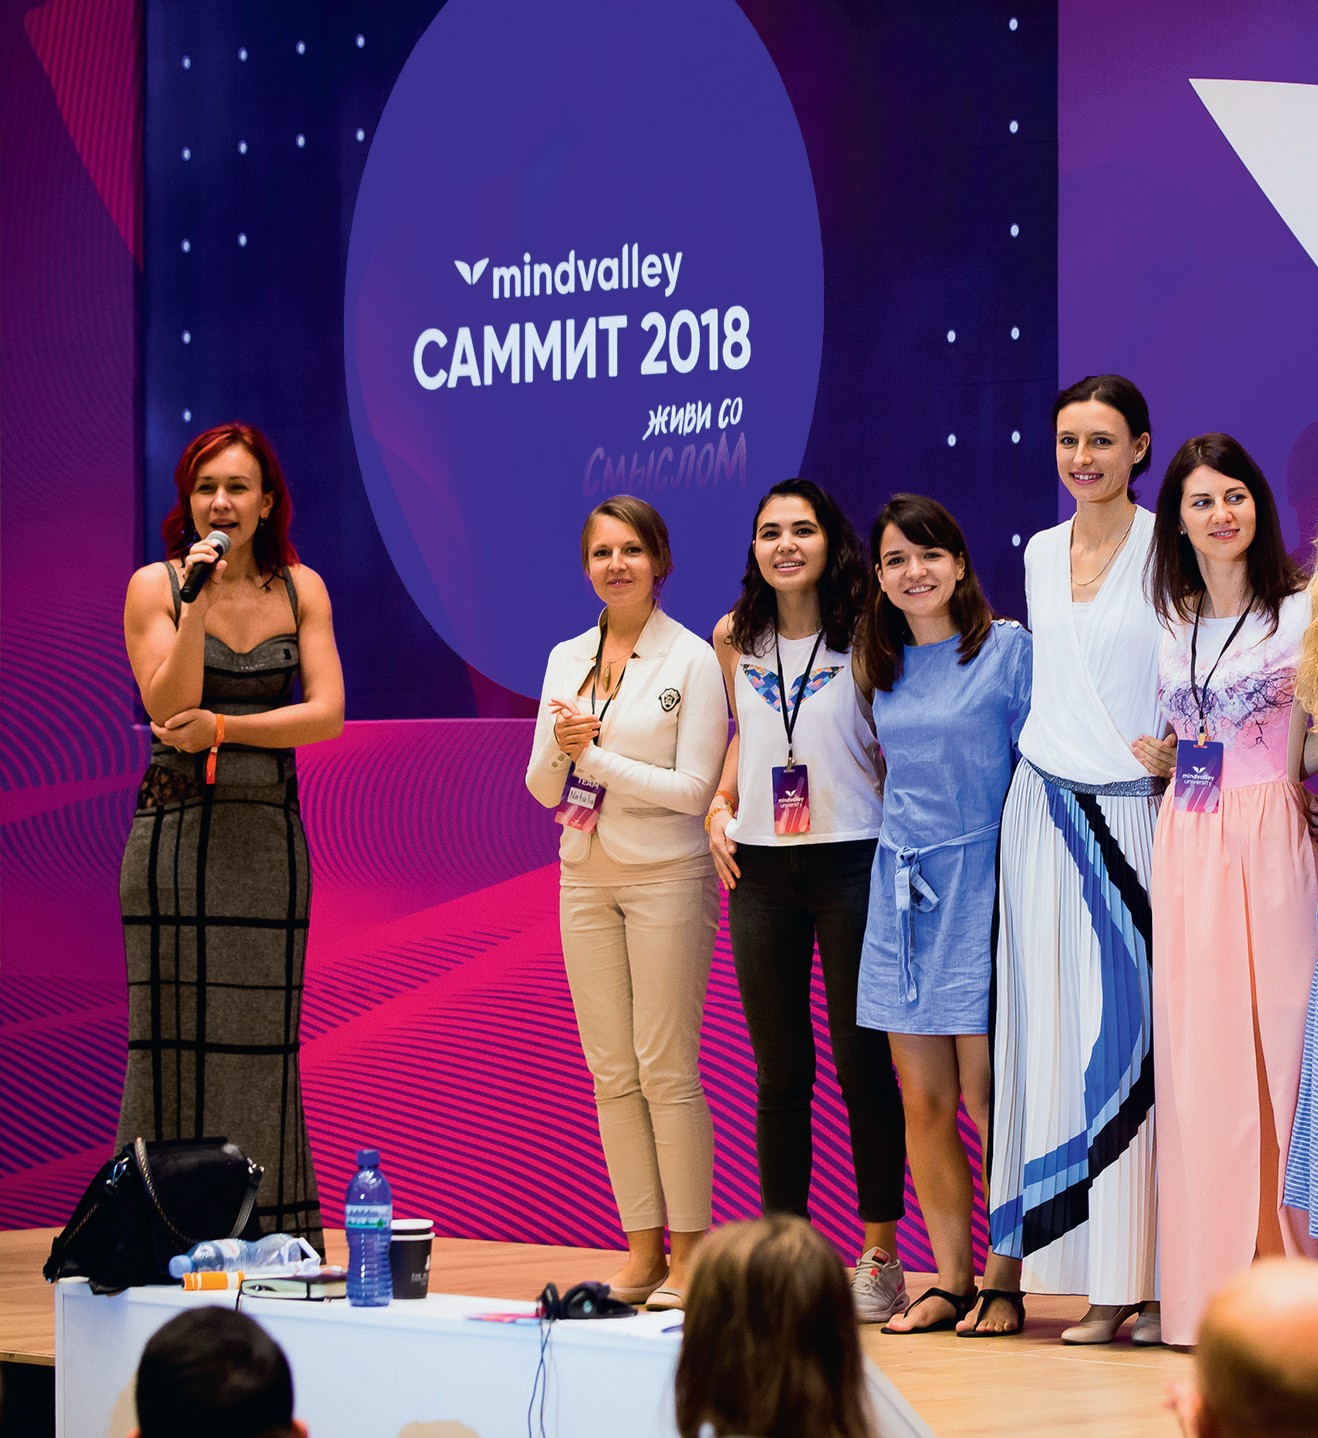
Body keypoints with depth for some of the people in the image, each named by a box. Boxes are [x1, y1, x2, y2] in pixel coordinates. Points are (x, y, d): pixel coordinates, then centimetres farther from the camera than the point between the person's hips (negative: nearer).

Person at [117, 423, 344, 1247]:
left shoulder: (301, 591, 7)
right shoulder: (155, 587, 0)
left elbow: (328, 713, -2)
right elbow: (169, 708, -11)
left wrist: (224, 727, -12)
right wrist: (200, 602, -18)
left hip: (269, 837, 2)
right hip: (177, 831, -2)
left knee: (264, 1041, 4)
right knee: (173, 1036, -3)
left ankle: (270, 1239, 8)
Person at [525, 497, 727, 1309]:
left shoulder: (693, 660, -5)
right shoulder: (567, 660, 11)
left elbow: (692, 787, -11)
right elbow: (544, 789, 12)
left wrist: (597, 754, -11)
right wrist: (561, 751, -9)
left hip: (667, 877, -6)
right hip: (586, 878, 6)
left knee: (665, 1068, -7)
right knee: (611, 1073, 5)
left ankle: (689, 1253, -1)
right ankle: (642, 1251, 10)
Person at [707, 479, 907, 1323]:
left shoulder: (865, 633, -4)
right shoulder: (734, 639, 8)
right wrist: (720, 806, 9)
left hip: (852, 862, -4)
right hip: (760, 868, 4)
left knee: (863, 1062, -1)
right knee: (780, 1070, 8)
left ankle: (881, 1258, 7)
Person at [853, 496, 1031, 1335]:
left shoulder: (1009, 648, -4)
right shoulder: (884, 668, 12)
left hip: (981, 882, -5)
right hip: (903, 888, 5)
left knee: (985, 1096, -6)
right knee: (923, 1102, 4)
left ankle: (1006, 1282, 4)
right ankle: (950, 1281, 11)